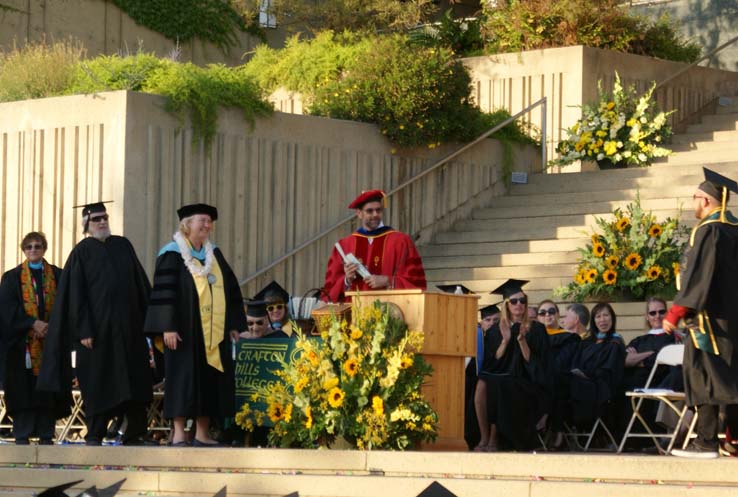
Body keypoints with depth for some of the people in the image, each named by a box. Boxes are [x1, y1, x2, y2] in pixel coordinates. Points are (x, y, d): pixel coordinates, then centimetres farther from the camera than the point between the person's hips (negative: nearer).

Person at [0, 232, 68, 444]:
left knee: (48, 386, -2)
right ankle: (22, 435, -4)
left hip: (51, 340, 2)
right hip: (22, 343, -2)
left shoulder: (57, 276, 11)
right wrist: (33, 323, -15)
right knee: (24, 387, -6)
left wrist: (52, 326, -12)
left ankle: (46, 435, 1)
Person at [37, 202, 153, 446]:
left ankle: (135, 435, 8)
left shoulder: (123, 246, 11)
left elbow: (141, 284, 13)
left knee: (135, 379, 2)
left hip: (128, 325, 4)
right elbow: (76, 294, -6)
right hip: (97, 326, -4)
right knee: (97, 381, 0)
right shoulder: (82, 252, -1)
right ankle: (94, 436, 7)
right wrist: (84, 331, -13)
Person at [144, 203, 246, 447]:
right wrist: (168, 327, -17)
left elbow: (231, 289, 17)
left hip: (213, 332, 6)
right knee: (184, 379, -6)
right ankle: (178, 433, -3)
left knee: (210, 380, 4)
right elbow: (164, 291, -10)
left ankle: (202, 433, 9)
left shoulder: (214, 254, 14)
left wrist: (234, 324, 10)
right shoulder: (172, 255, -3)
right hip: (185, 330, -6)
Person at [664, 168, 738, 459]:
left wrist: (675, 313, -17)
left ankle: (706, 442, -10)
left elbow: (697, 276, -19)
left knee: (703, 377, -7)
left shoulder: (708, 231, -13)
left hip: (710, 316, -8)